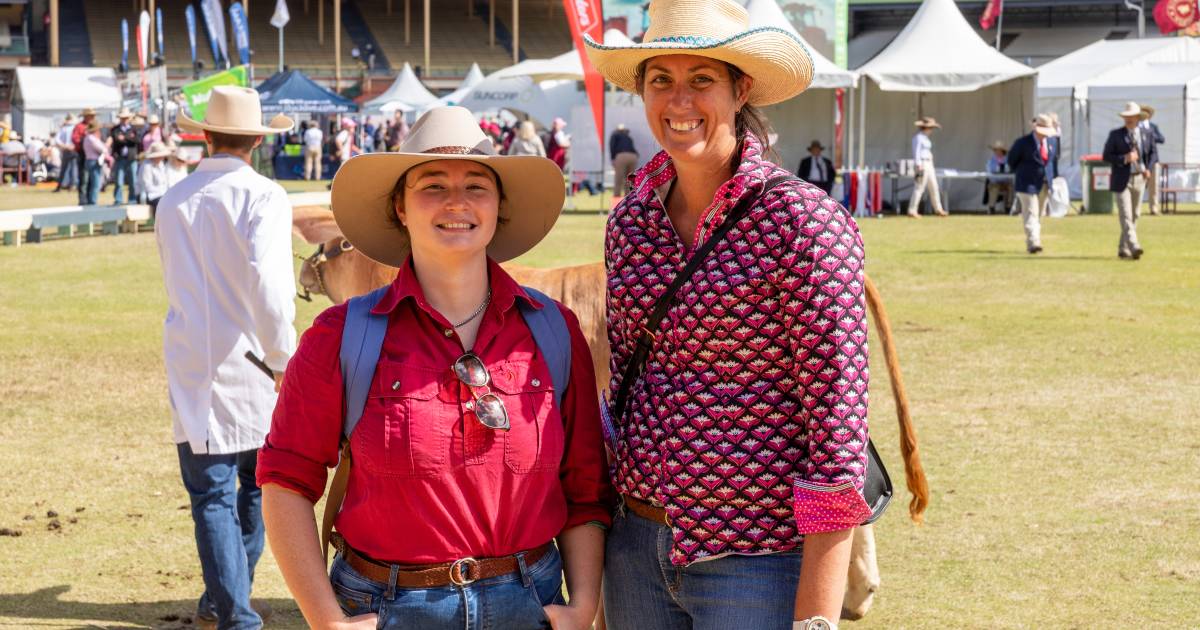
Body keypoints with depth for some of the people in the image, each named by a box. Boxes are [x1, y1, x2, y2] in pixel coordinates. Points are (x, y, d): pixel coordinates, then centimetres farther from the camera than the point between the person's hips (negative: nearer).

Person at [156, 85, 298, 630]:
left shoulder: (173, 202, 6)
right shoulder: (263, 197, -9)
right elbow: (268, 279, -25)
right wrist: (284, 356, -20)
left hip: (192, 366, 2)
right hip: (252, 367, -2)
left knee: (211, 493, 4)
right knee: (258, 483, 18)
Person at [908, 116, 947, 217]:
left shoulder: (925, 137, 16)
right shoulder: (918, 137, -14)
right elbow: (916, 153, -19)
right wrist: (919, 167, -23)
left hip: (929, 163, 10)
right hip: (922, 164, -10)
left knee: (934, 187, 11)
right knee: (919, 188, -9)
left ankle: (938, 209, 17)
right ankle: (912, 211, -7)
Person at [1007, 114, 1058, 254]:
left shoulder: (1052, 143, 6)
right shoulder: (1023, 143, -9)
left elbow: (1055, 159, 20)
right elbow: (1012, 160, 0)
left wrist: (1052, 177, 12)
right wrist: (1022, 174, 5)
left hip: (1044, 184, 6)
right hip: (1028, 184, -6)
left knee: (1038, 215, 10)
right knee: (1031, 213, -14)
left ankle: (1031, 242, 18)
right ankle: (1033, 243, -22)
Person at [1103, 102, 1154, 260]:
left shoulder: (1146, 135, 6)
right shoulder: (1115, 135, -3)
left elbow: (1153, 153, 14)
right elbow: (1106, 156, -5)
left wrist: (1148, 168, -5)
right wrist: (1124, 158, -20)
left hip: (1139, 179, 4)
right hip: (1121, 180, -4)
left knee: (1134, 215, 10)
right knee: (1125, 216, -13)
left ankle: (1123, 249, 21)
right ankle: (1134, 247, -21)